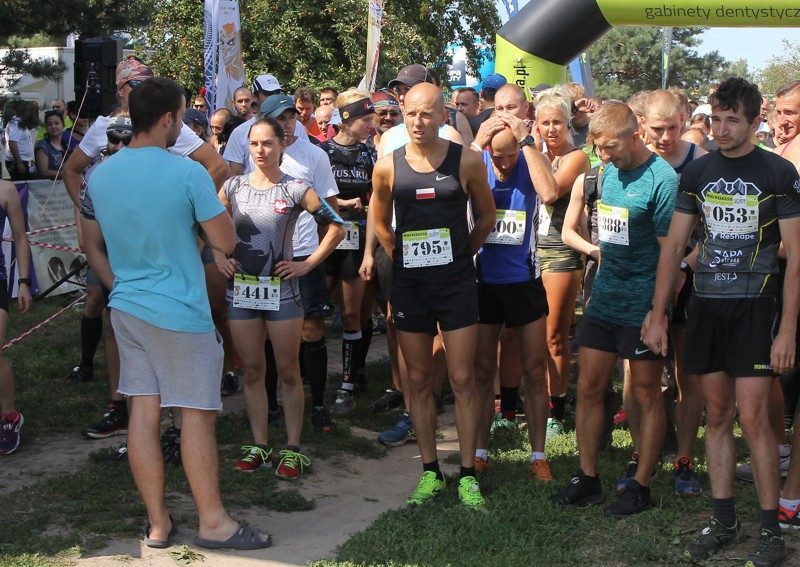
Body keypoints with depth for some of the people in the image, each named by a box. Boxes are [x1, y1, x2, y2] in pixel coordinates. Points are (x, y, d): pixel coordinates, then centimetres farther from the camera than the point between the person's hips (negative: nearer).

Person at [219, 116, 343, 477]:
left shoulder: (295, 189, -4)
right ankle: (259, 446, 18)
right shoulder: (233, 187, 5)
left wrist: (309, 263, -6)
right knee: (252, 371, 9)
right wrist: (219, 257, 3)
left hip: (281, 290, -3)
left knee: (288, 373, 3)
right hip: (240, 289, 3)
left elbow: (337, 227, -2)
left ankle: (293, 449, 11)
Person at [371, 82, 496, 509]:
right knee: (418, 380, 7)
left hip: (456, 282, -2)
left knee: (462, 379, -1)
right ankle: (430, 472, 18)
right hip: (408, 283, 2)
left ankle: (467, 475, 7)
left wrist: (458, 255, 10)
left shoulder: (466, 161, -4)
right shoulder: (388, 167, 0)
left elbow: (486, 217, 10)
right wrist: (409, 260, 13)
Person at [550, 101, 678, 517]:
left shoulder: (662, 180, -15)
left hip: (642, 306, -7)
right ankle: (587, 479, 20)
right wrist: (599, 287, 17)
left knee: (647, 395, 5)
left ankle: (640, 486, 15)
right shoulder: (609, 173, 9)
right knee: (588, 387, 9)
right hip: (604, 299, 8)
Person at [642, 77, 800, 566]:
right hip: (706, 305, 4)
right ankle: (725, 522, 17)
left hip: (755, 306, -4)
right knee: (717, 414, 8)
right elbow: (674, 246, 12)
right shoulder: (697, 173, 8)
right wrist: (658, 315, 7)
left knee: (752, 416, -8)